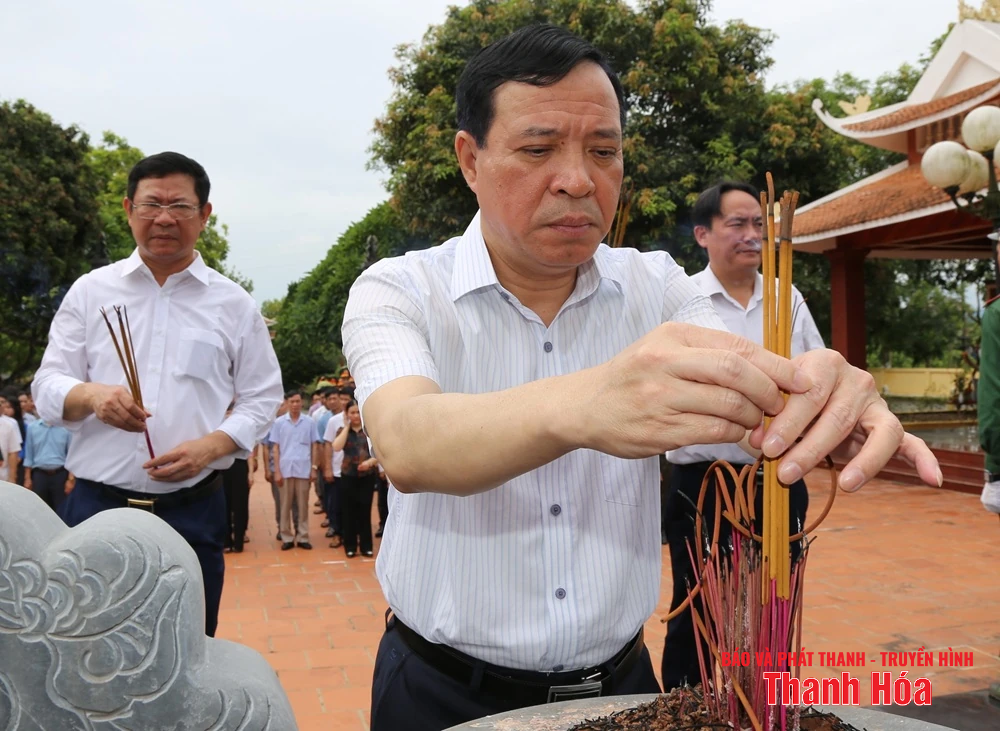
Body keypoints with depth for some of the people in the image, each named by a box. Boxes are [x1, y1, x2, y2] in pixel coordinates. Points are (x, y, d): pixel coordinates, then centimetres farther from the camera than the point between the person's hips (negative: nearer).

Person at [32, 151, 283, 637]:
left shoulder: (234, 304, 6)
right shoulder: (90, 291, 8)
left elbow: (261, 398, 7)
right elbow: (47, 387, 6)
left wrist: (210, 446, -11)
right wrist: (91, 395, -17)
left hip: (192, 512, 0)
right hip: (96, 505, 0)